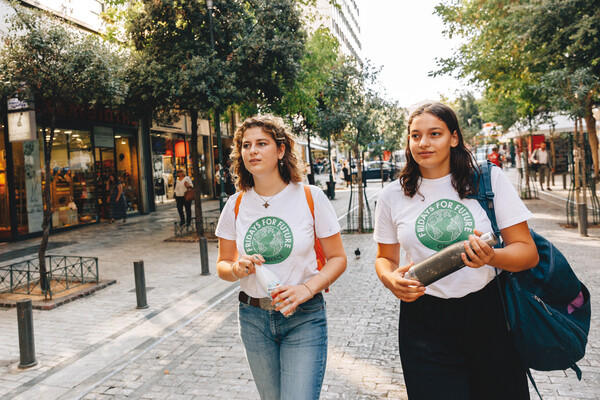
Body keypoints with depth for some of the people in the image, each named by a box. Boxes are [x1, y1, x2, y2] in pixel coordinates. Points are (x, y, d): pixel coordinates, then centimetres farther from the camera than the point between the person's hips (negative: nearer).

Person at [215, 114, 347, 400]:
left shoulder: (311, 197, -9)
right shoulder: (236, 205, -1)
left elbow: (337, 258, -4)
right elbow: (222, 265, 8)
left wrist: (307, 288, -19)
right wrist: (237, 269, -15)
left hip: (303, 318, -3)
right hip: (253, 318, 3)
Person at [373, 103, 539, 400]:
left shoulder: (489, 179, -3)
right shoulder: (392, 196, 1)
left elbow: (528, 252, -3)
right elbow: (386, 258, 11)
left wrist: (492, 257, -24)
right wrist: (391, 280, -11)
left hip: (486, 315, 1)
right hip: (423, 322, 0)